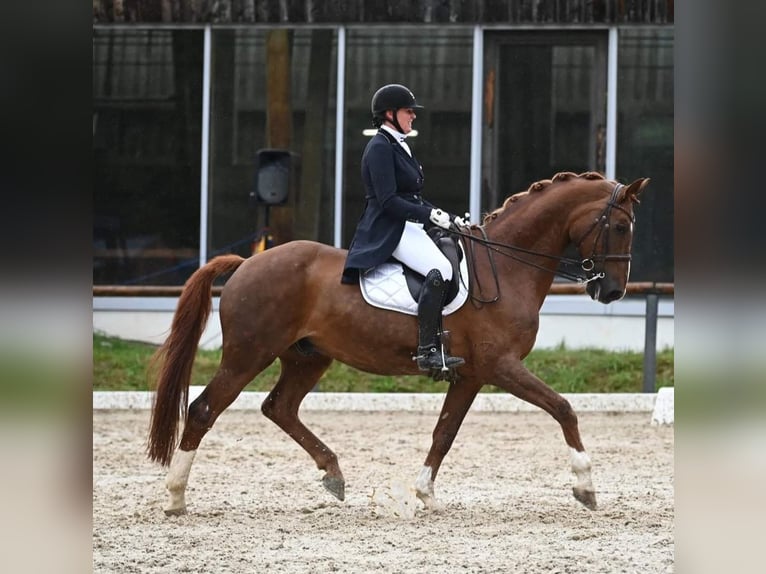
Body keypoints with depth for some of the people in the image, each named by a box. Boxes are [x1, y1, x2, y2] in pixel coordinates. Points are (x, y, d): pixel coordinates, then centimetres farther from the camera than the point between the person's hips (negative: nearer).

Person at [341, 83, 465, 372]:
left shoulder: (399, 147, 20)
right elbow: (388, 200, -19)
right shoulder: (380, 148, -10)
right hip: (388, 231, -11)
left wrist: (450, 218, 14)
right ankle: (428, 351, -33)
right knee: (439, 269, -30)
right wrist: (431, 215, -23)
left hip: (409, 227, 11)